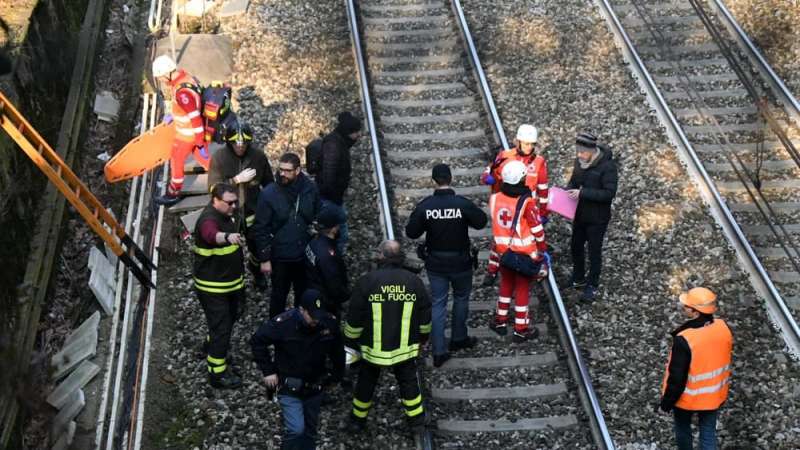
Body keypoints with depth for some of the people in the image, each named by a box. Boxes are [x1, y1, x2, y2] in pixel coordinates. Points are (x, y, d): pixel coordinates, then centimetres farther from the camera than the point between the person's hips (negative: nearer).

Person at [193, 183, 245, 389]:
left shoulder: (228, 215, 0)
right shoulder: (208, 219, -29)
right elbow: (211, 235, -54)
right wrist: (228, 237, -72)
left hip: (231, 282, 9)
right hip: (212, 286, -9)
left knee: (230, 317, 27)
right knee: (221, 328, -5)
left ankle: (211, 347, 51)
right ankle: (217, 373, 5)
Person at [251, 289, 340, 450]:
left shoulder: (330, 323, -14)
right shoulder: (283, 323, -24)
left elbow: (336, 349, 7)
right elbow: (257, 341, -11)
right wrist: (268, 371, -11)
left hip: (314, 387, 4)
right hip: (289, 387, -4)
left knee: (310, 430, 15)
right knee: (296, 430, -15)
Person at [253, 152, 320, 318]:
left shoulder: (310, 189, -10)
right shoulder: (268, 194, -17)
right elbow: (260, 229, -12)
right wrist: (264, 259, -12)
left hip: (305, 255, 3)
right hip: (280, 257, -3)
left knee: (304, 294, 21)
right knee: (279, 296, 15)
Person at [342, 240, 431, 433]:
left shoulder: (366, 282, -16)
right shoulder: (414, 281, -7)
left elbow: (354, 319, -9)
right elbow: (425, 317, 3)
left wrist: (351, 340, 7)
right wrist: (423, 337, 21)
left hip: (373, 349, -1)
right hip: (405, 348, 1)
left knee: (366, 383, 16)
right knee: (408, 382, 18)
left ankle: (358, 419, 30)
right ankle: (416, 419, 27)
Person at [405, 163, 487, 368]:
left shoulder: (424, 206, -14)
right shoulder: (463, 204, -19)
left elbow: (411, 232, -7)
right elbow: (481, 221, -3)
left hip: (435, 263, 1)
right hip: (460, 262, -1)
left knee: (438, 304, 9)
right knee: (461, 298, 23)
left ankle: (438, 352, 8)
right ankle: (458, 339, 37)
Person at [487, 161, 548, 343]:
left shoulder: (495, 199, -8)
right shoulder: (527, 203, -22)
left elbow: (495, 227, 4)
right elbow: (537, 230, -13)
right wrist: (543, 250, 1)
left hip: (503, 251, 4)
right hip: (524, 253, -4)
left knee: (506, 284, 23)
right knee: (523, 289, 9)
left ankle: (500, 321, 33)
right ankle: (521, 330, 18)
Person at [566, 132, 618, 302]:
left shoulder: (607, 166, -23)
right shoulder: (580, 161, -4)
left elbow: (609, 193, -26)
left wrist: (582, 193, -31)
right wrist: (568, 190, -10)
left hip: (597, 218, -6)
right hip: (580, 214, 6)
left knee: (594, 251, 7)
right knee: (575, 246, 19)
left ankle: (592, 286, 25)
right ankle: (578, 279, 40)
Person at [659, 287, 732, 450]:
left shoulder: (684, 340, -34)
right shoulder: (723, 327, -15)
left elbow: (677, 377, -24)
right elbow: (724, 359, 2)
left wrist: (667, 401, -8)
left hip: (688, 397, -4)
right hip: (714, 395, 4)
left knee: (683, 427, 24)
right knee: (708, 433, 18)